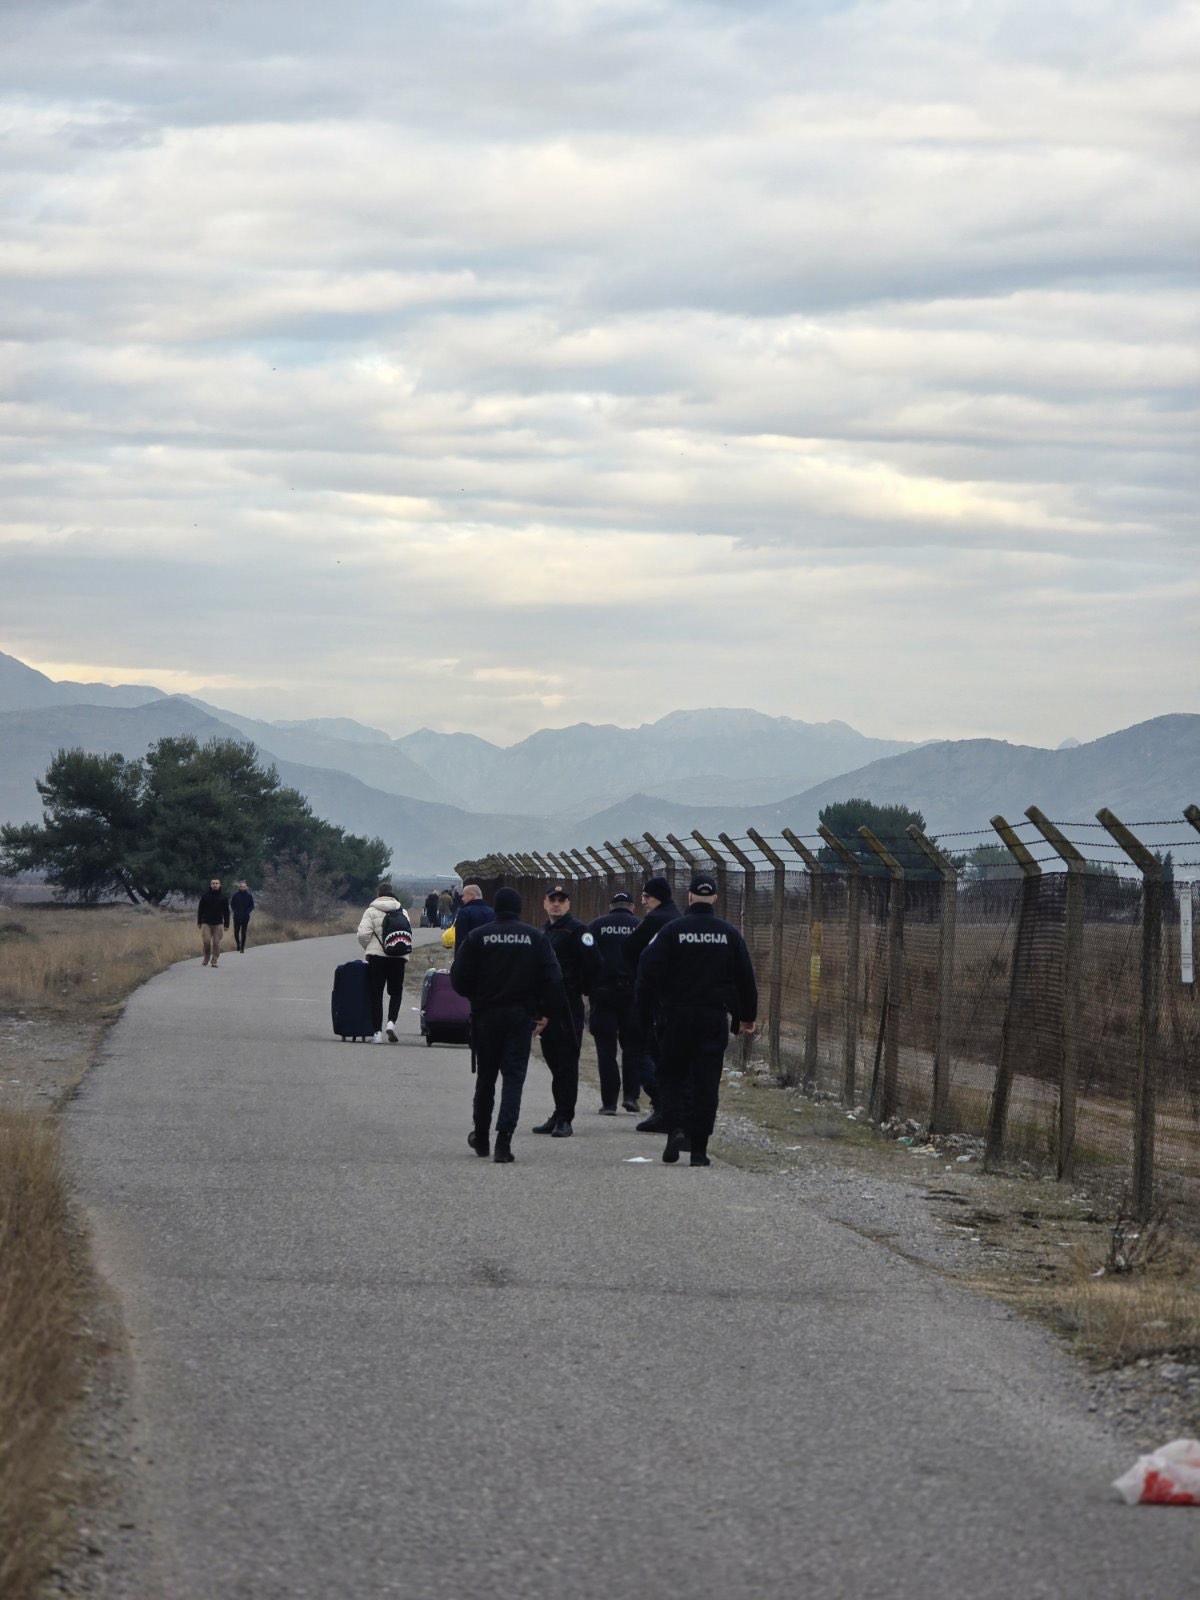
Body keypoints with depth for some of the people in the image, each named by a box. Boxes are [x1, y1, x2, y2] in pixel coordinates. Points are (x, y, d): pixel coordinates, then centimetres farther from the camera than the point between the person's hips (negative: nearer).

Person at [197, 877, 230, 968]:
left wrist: (226, 924, 3)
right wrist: (199, 922, 2)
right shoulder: (205, 896, 4)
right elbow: (200, 909, 7)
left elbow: (226, 912, 8)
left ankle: (214, 961, 4)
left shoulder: (223, 897, 6)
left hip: (218, 924, 0)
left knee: (216, 943, -3)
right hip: (206, 923, 0)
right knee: (206, 941, -7)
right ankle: (206, 959, 12)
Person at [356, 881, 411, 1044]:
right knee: (396, 992, 14)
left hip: (377, 957, -2)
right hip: (398, 957, 2)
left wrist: (368, 948, 8)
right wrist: (404, 952, 13)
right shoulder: (401, 911, 7)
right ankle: (391, 1022, -8)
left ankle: (378, 1031, 1)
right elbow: (409, 934, 3)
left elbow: (363, 934, -10)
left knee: (376, 994, 5)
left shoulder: (371, 911, -2)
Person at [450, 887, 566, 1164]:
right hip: (521, 1016, -1)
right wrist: (545, 1013, 4)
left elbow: (459, 979, -3)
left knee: (485, 1077, 15)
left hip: (486, 1016, 1)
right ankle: (503, 1141, -14)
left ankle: (481, 1138, 27)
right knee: (513, 1077, -1)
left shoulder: (477, 936, -3)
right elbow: (552, 978, -4)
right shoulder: (536, 938, -1)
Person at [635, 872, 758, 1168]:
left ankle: (676, 1128, -11)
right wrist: (747, 1015, 18)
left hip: (676, 1016, -1)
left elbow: (650, 972, -7)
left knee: (672, 1076, 11)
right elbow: (745, 977, 9)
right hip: (715, 1018, 2)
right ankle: (699, 1148, 1)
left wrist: (646, 1010, 3)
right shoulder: (729, 933, 3)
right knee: (706, 1082, 4)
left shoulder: (672, 931, -5)